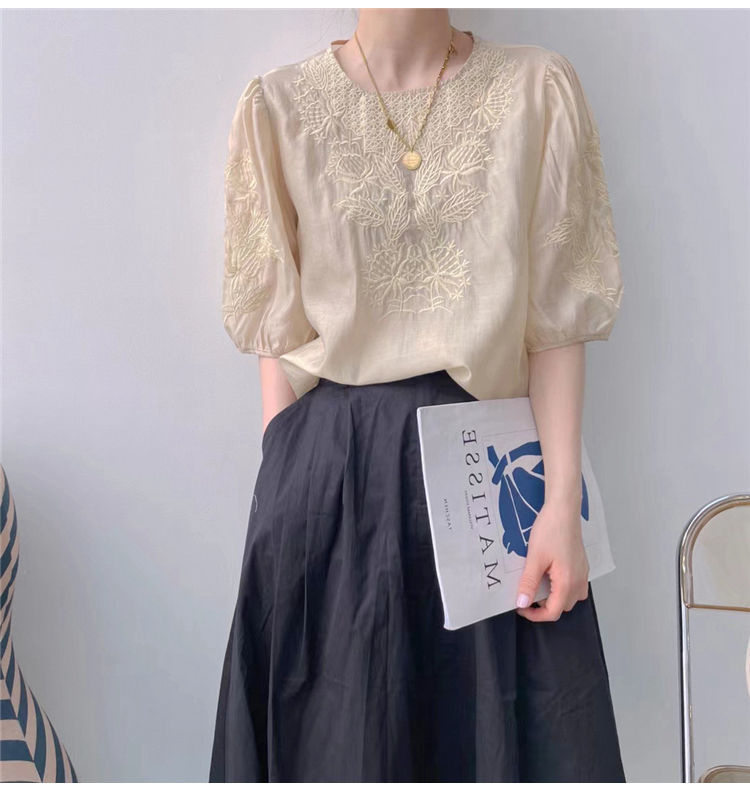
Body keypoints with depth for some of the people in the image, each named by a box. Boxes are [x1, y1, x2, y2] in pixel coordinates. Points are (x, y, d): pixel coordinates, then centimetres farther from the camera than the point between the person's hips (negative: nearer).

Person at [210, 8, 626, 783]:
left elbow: (557, 317, -2)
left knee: (499, 718, 11)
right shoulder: (279, 106, 1)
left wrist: (562, 501, -6)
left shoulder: (538, 90, 0)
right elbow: (276, 326, 2)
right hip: (330, 463, 0)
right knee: (334, 726, 13)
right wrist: (286, 482, -2)